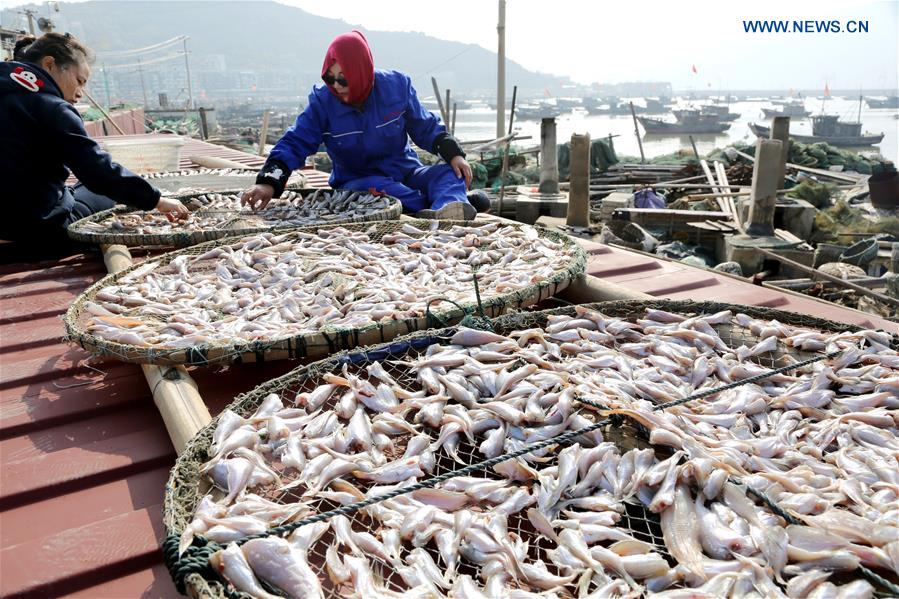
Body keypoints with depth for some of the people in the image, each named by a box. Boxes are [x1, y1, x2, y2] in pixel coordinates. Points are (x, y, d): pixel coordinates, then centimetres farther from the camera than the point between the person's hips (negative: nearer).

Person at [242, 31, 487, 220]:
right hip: (357, 183, -1)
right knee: (374, 190, -37)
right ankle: (452, 202, -38)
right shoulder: (322, 100, -10)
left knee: (449, 173, -25)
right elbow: (295, 143, -11)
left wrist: (454, 154, -11)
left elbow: (426, 128, 3)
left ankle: (445, 212, -60)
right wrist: (269, 182, -25)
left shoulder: (397, 85, -7)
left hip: (405, 174, 2)